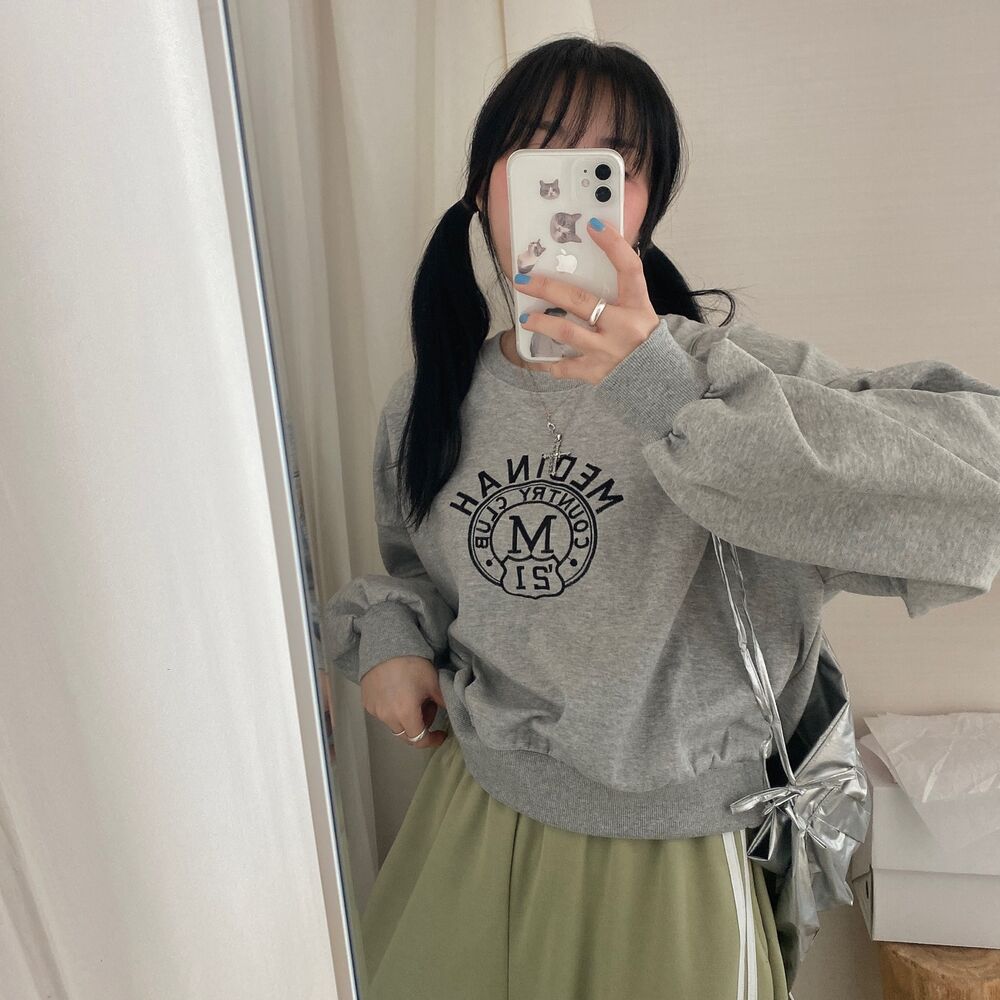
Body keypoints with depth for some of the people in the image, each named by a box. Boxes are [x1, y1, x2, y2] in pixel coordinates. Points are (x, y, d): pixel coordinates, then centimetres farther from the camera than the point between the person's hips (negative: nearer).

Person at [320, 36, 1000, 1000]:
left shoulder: (717, 370, -19)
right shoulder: (429, 396, -4)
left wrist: (675, 395, -38)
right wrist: (386, 633, -7)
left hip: (666, 863, -4)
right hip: (465, 823, 5)